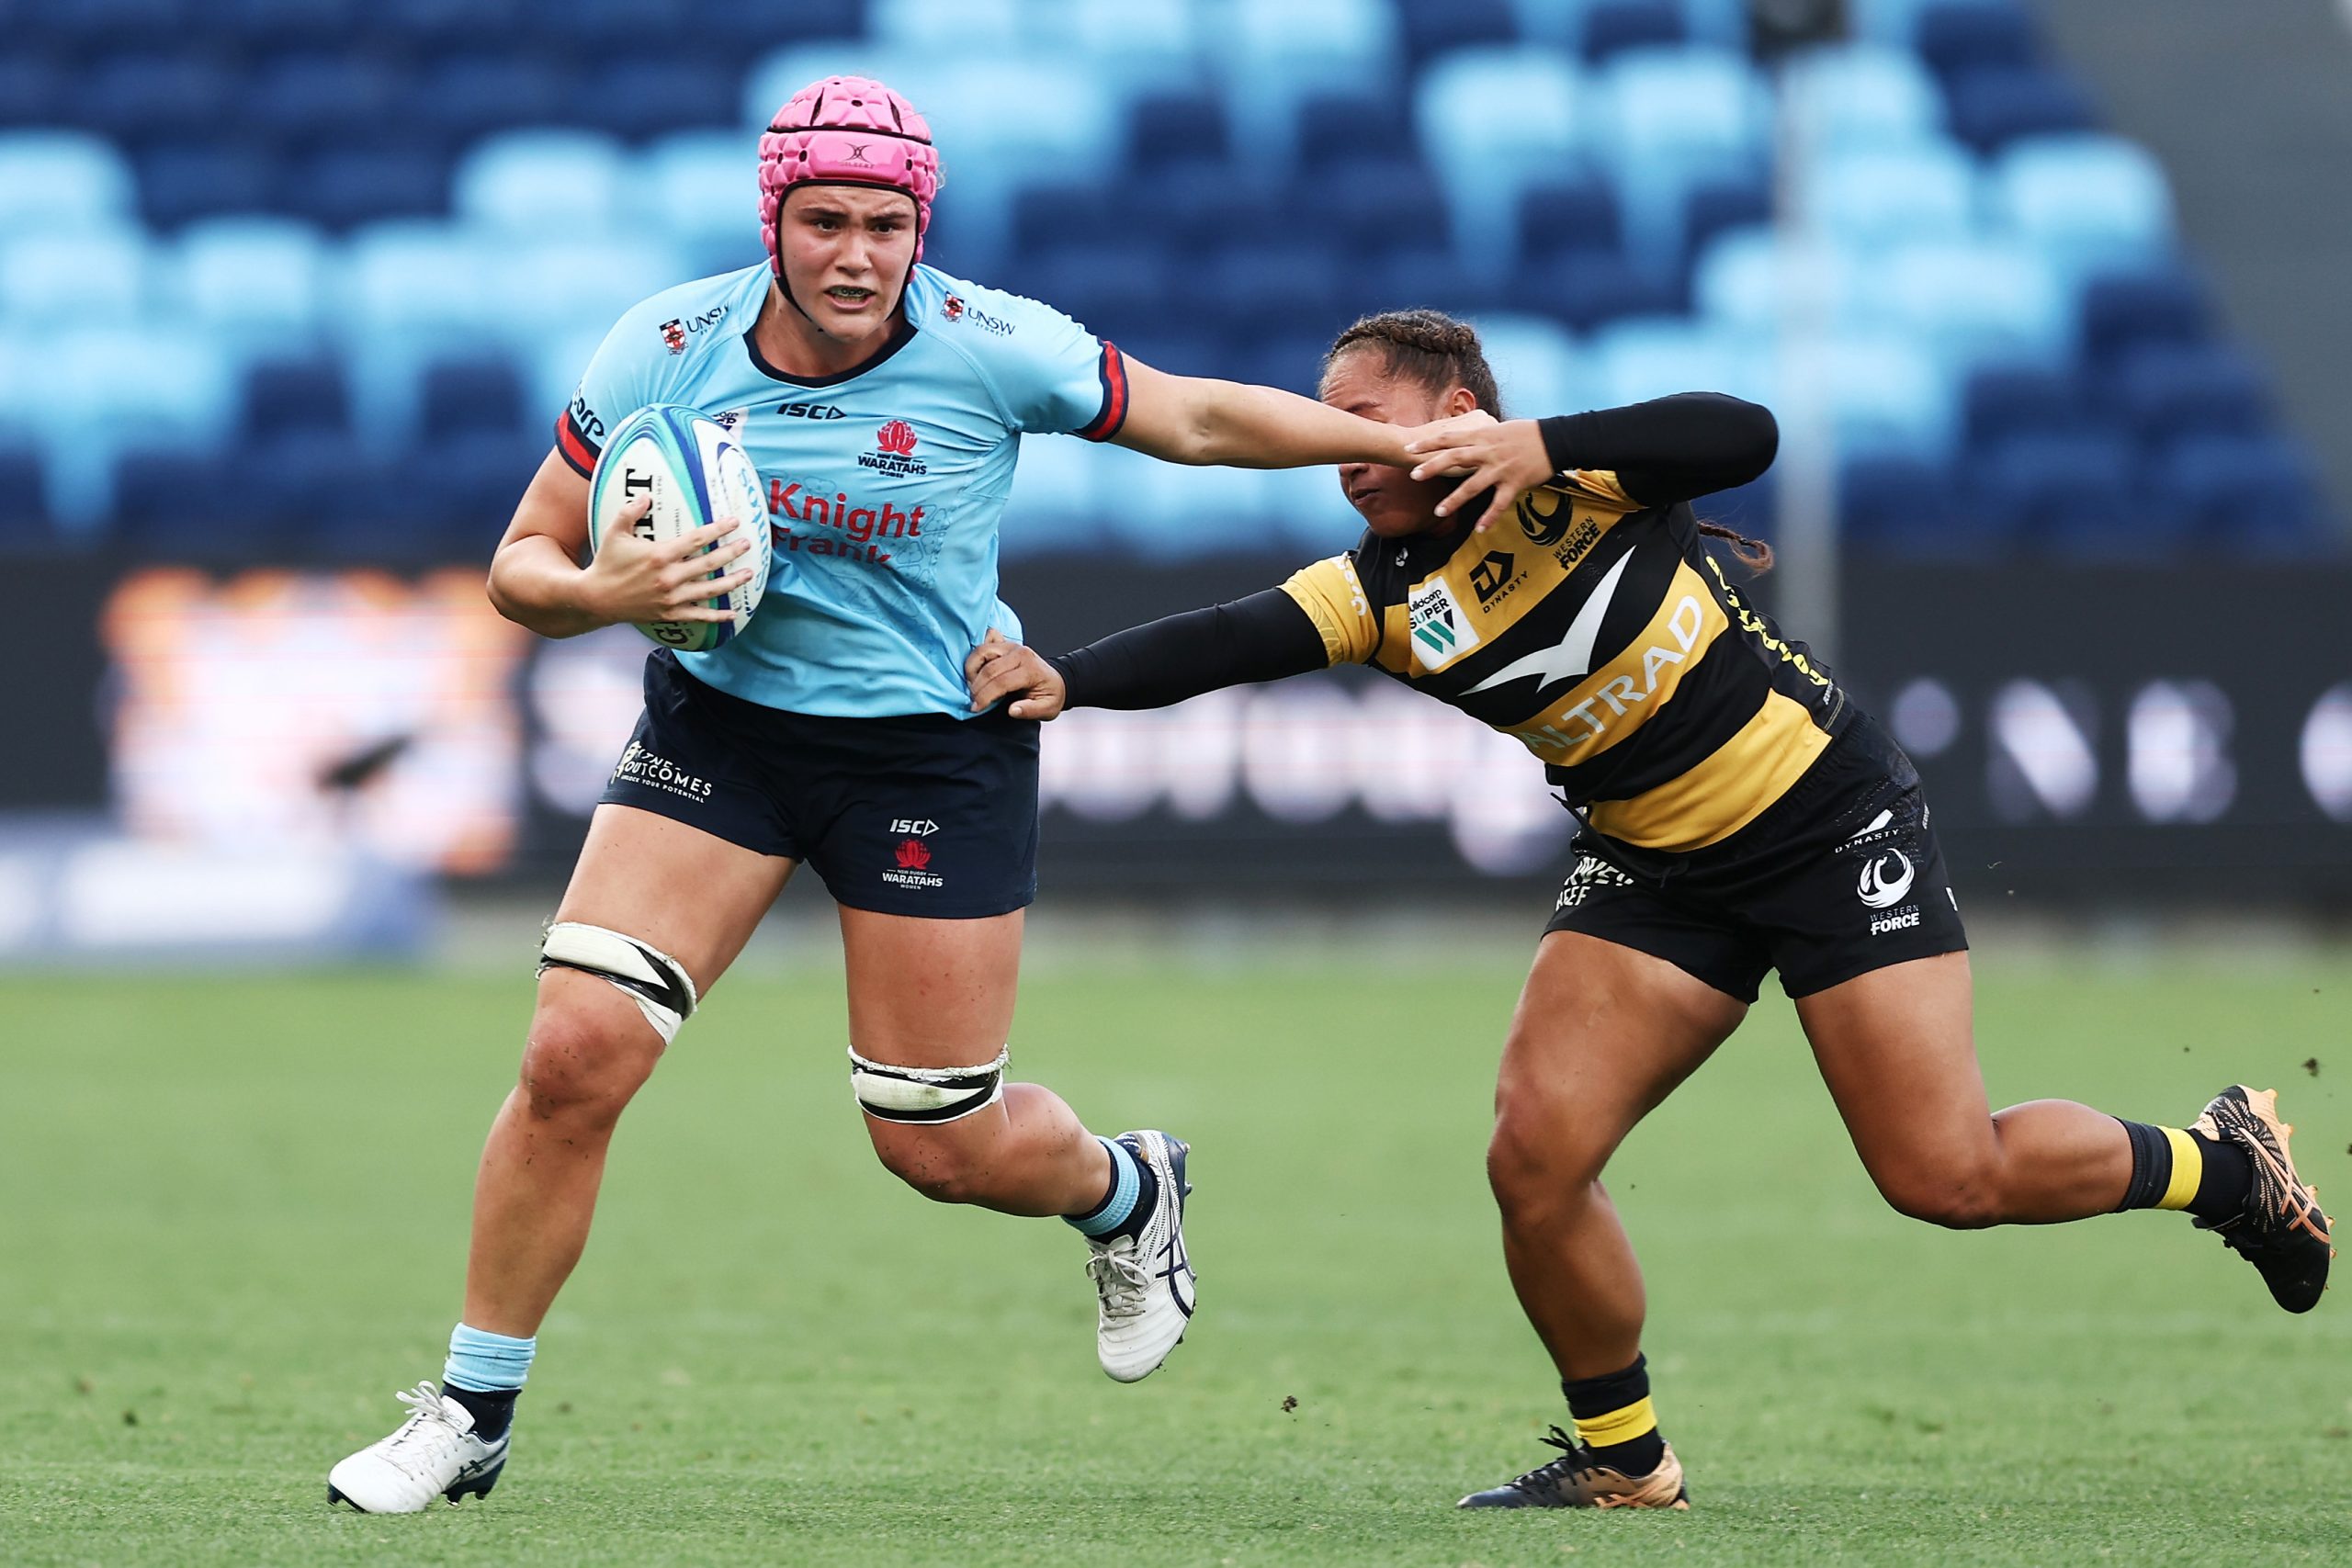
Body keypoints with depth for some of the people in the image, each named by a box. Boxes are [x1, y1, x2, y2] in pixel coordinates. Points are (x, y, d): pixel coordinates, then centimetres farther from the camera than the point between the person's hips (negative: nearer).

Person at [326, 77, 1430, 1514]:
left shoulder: (991, 350, -18)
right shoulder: (667, 350, -13)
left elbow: (1195, 418, -3)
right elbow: (524, 564, -4)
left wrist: (1417, 442, -3)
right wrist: (603, 593, -27)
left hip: (937, 739, -2)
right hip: (720, 722, 2)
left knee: (942, 1147, 3)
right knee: (574, 1057, -13)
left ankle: (1127, 1192, 40)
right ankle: (471, 1418, 2)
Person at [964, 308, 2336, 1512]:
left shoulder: (1582, 482, -16)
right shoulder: (1382, 597, -4)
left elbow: (1742, 437, -32)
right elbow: (1230, 642, -17)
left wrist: (1549, 447, -43)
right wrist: (1063, 681, -32)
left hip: (1835, 825, -5)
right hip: (1657, 874, 5)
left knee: (1951, 1176, -9)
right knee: (1537, 1156, -10)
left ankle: (2222, 1161, 19)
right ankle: (1622, 1461, 9)